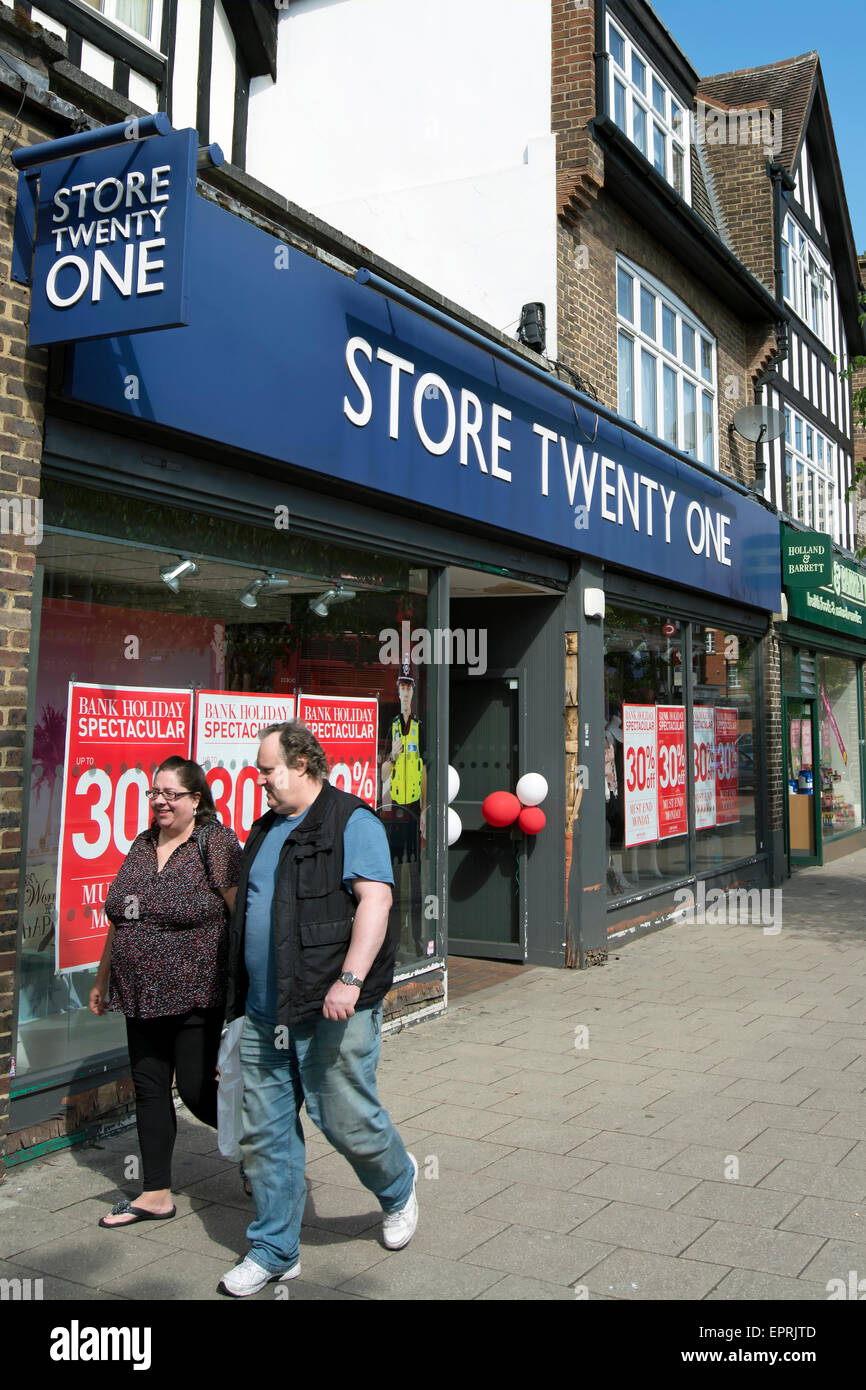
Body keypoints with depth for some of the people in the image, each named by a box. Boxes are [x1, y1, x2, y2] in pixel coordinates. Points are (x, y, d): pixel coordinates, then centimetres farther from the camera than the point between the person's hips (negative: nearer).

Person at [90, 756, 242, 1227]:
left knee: (200, 1092, 0)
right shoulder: (143, 845, 11)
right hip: (142, 996, 7)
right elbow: (119, 917, 19)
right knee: (149, 1090, 11)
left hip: (196, 998, -7)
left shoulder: (216, 843, -11)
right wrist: (102, 978, 22)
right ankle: (156, 1194, 24)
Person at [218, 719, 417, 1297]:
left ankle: (398, 1188, 33)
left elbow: (375, 899, -18)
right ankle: (274, 1250, 23)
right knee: (265, 1135, 9)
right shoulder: (266, 830, 17)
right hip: (265, 1014, 7)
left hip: (331, 1011, -7)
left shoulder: (352, 822, -8)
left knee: (347, 1120, 2)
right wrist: (240, 994, 24)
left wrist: (349, 979, -28)